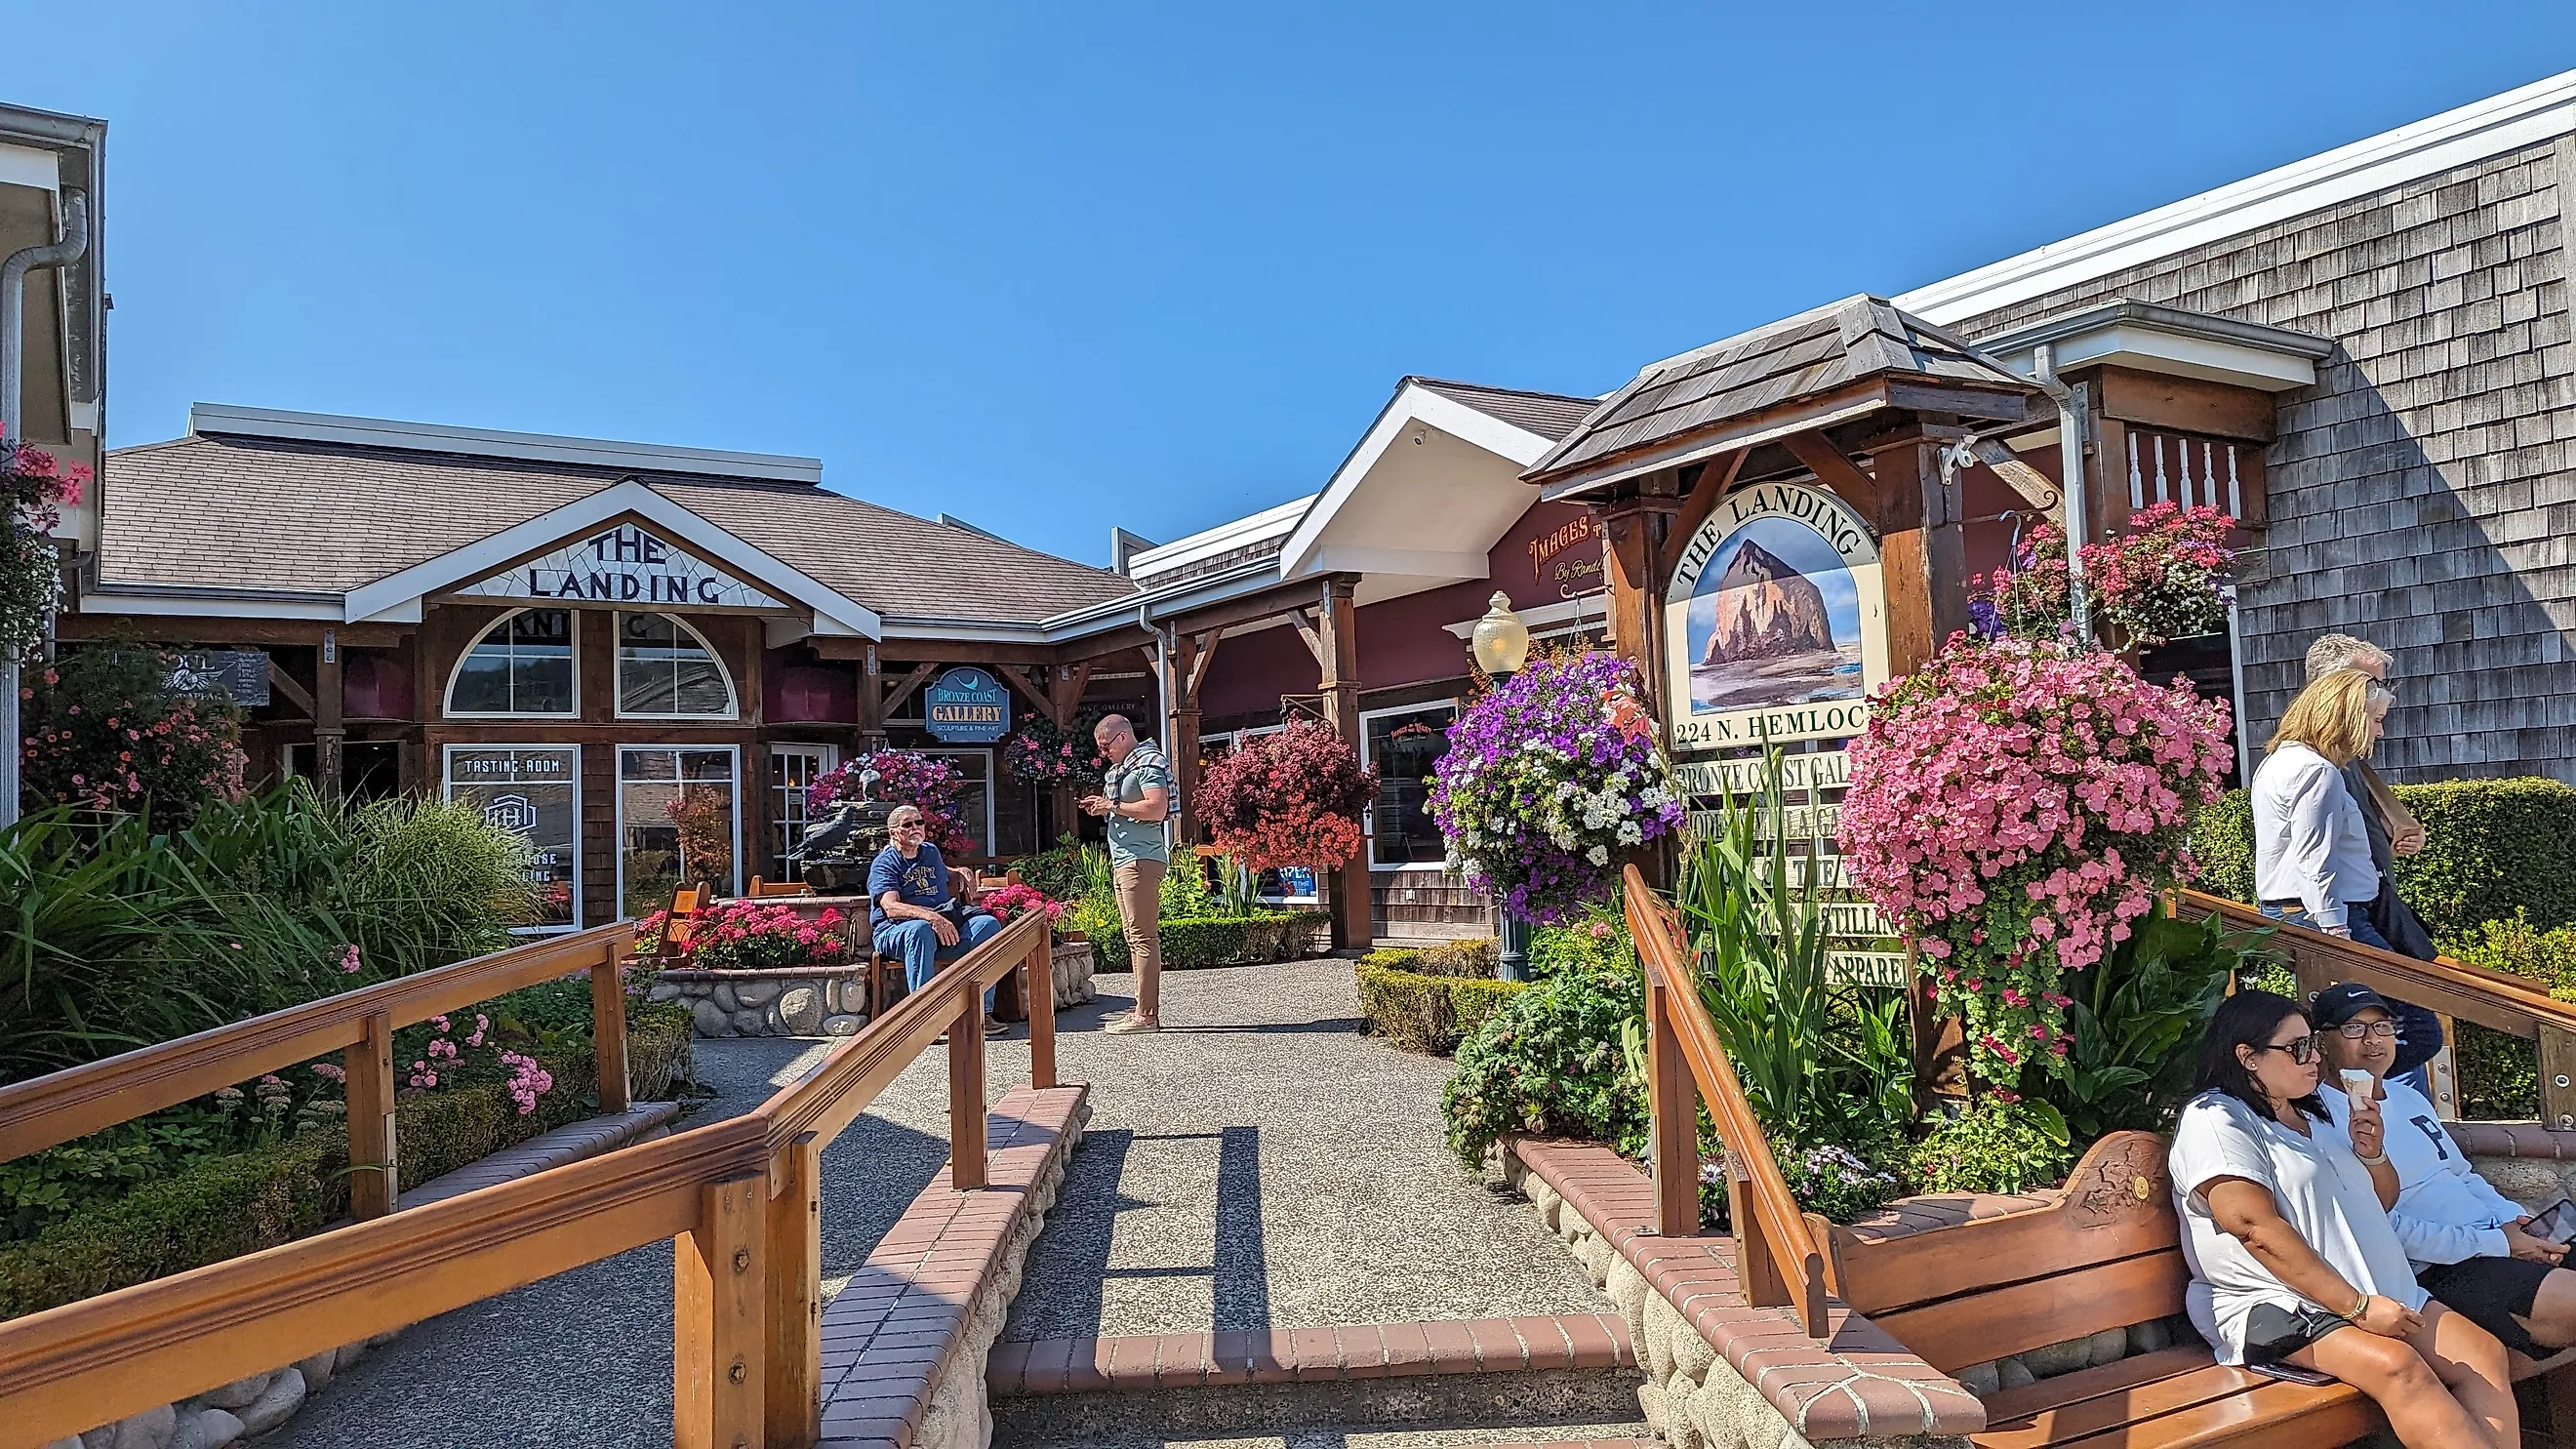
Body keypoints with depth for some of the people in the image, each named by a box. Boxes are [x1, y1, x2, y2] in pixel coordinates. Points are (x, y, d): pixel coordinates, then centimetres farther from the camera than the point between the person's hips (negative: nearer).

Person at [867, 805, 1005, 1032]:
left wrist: (964, 874, 22)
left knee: (988, 924, -18)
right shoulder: (884, 863, 0)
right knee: (920, 929, -40)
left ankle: (982, 1013, -22)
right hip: (895, 931, -6)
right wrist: (930, 917, -34)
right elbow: (891, 907, -18)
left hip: (945, 922, 6)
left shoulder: (931, 852, 21)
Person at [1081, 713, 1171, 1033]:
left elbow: (1157, 808, -22)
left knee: (1142, 936, -11)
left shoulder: (1148, 763, -10)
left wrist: (1113, 806, -15)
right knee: (1136, 938, 11)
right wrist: (1104, 805, 10)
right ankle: (1146, 1011, 14)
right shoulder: (1121, 768, 20)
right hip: (1124, 861, 11)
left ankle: (1146, 1015, -11)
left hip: (1141, 860, -11)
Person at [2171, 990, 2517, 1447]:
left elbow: (2382, 1202, 29)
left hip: (2380, 1291, 9)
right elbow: (2257, 1228, -18)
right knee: (2398, 1365, -30)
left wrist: (2371, 1154, 6)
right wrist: (2358, 1307, -21)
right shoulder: (2214, 1119, -8)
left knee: (2482, 1350, -11)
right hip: (2274, 1305, -9)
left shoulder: (2313, 1115, 21)